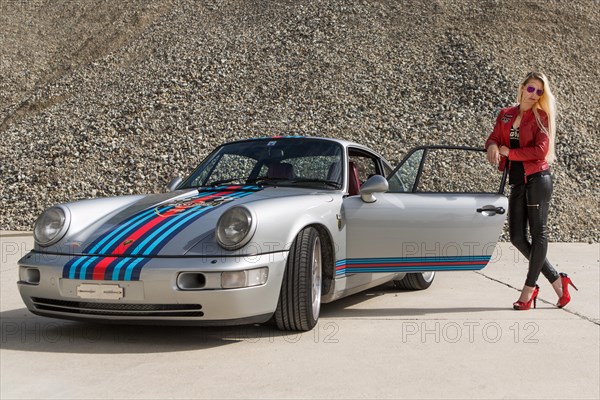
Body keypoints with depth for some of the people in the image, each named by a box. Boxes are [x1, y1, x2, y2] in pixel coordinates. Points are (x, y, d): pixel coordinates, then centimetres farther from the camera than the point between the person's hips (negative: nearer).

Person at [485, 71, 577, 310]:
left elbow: (541, 150, -13)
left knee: (538, 233, 0)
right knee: (517, 237, 3)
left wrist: (509, 152, -10)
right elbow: (494, 138, 6)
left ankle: (529, 289, 7)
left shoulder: (541, 117, -2)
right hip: (517, 183, 6)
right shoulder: (505, 115, 13)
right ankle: (556, 280, 16)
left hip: (537, 180, -6)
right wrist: (492, 146, -17)